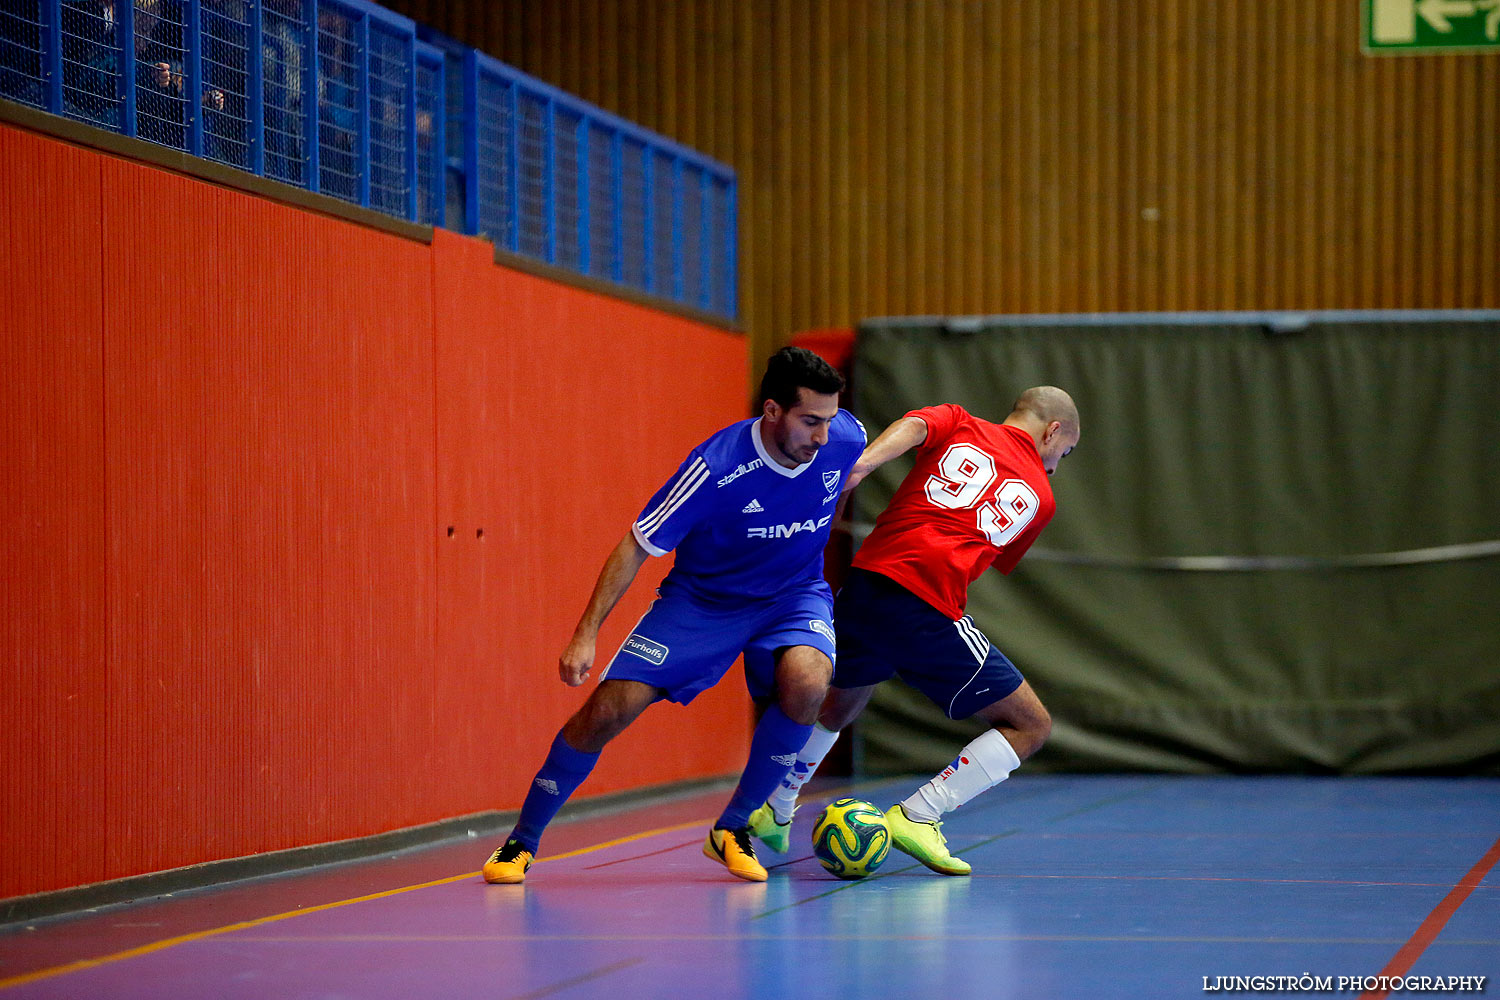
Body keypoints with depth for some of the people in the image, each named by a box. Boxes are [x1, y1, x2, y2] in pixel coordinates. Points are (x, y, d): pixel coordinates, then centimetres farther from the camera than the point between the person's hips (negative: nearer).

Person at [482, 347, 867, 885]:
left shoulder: (846, 438, -17)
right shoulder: (717, 465, -28)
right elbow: (637, 546, -17)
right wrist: (586, 634, -20)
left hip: (792, 597, 2)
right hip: (699, 599, -2)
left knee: (806, 682, -31)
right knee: (607, 710, -14)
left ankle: (732, 829, -10)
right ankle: (521, 842, 9)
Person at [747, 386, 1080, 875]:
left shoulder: (960, 424, 18)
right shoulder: (1039, 496, 16)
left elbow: (912, 426, -5)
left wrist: (862, 463, -21)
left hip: (867, 579, 5)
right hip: (930, 610, -4)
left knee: (838, 706, 33)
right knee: (1031, 725, 8)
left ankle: (773, 813, 41)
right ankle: (917, 816, -4)